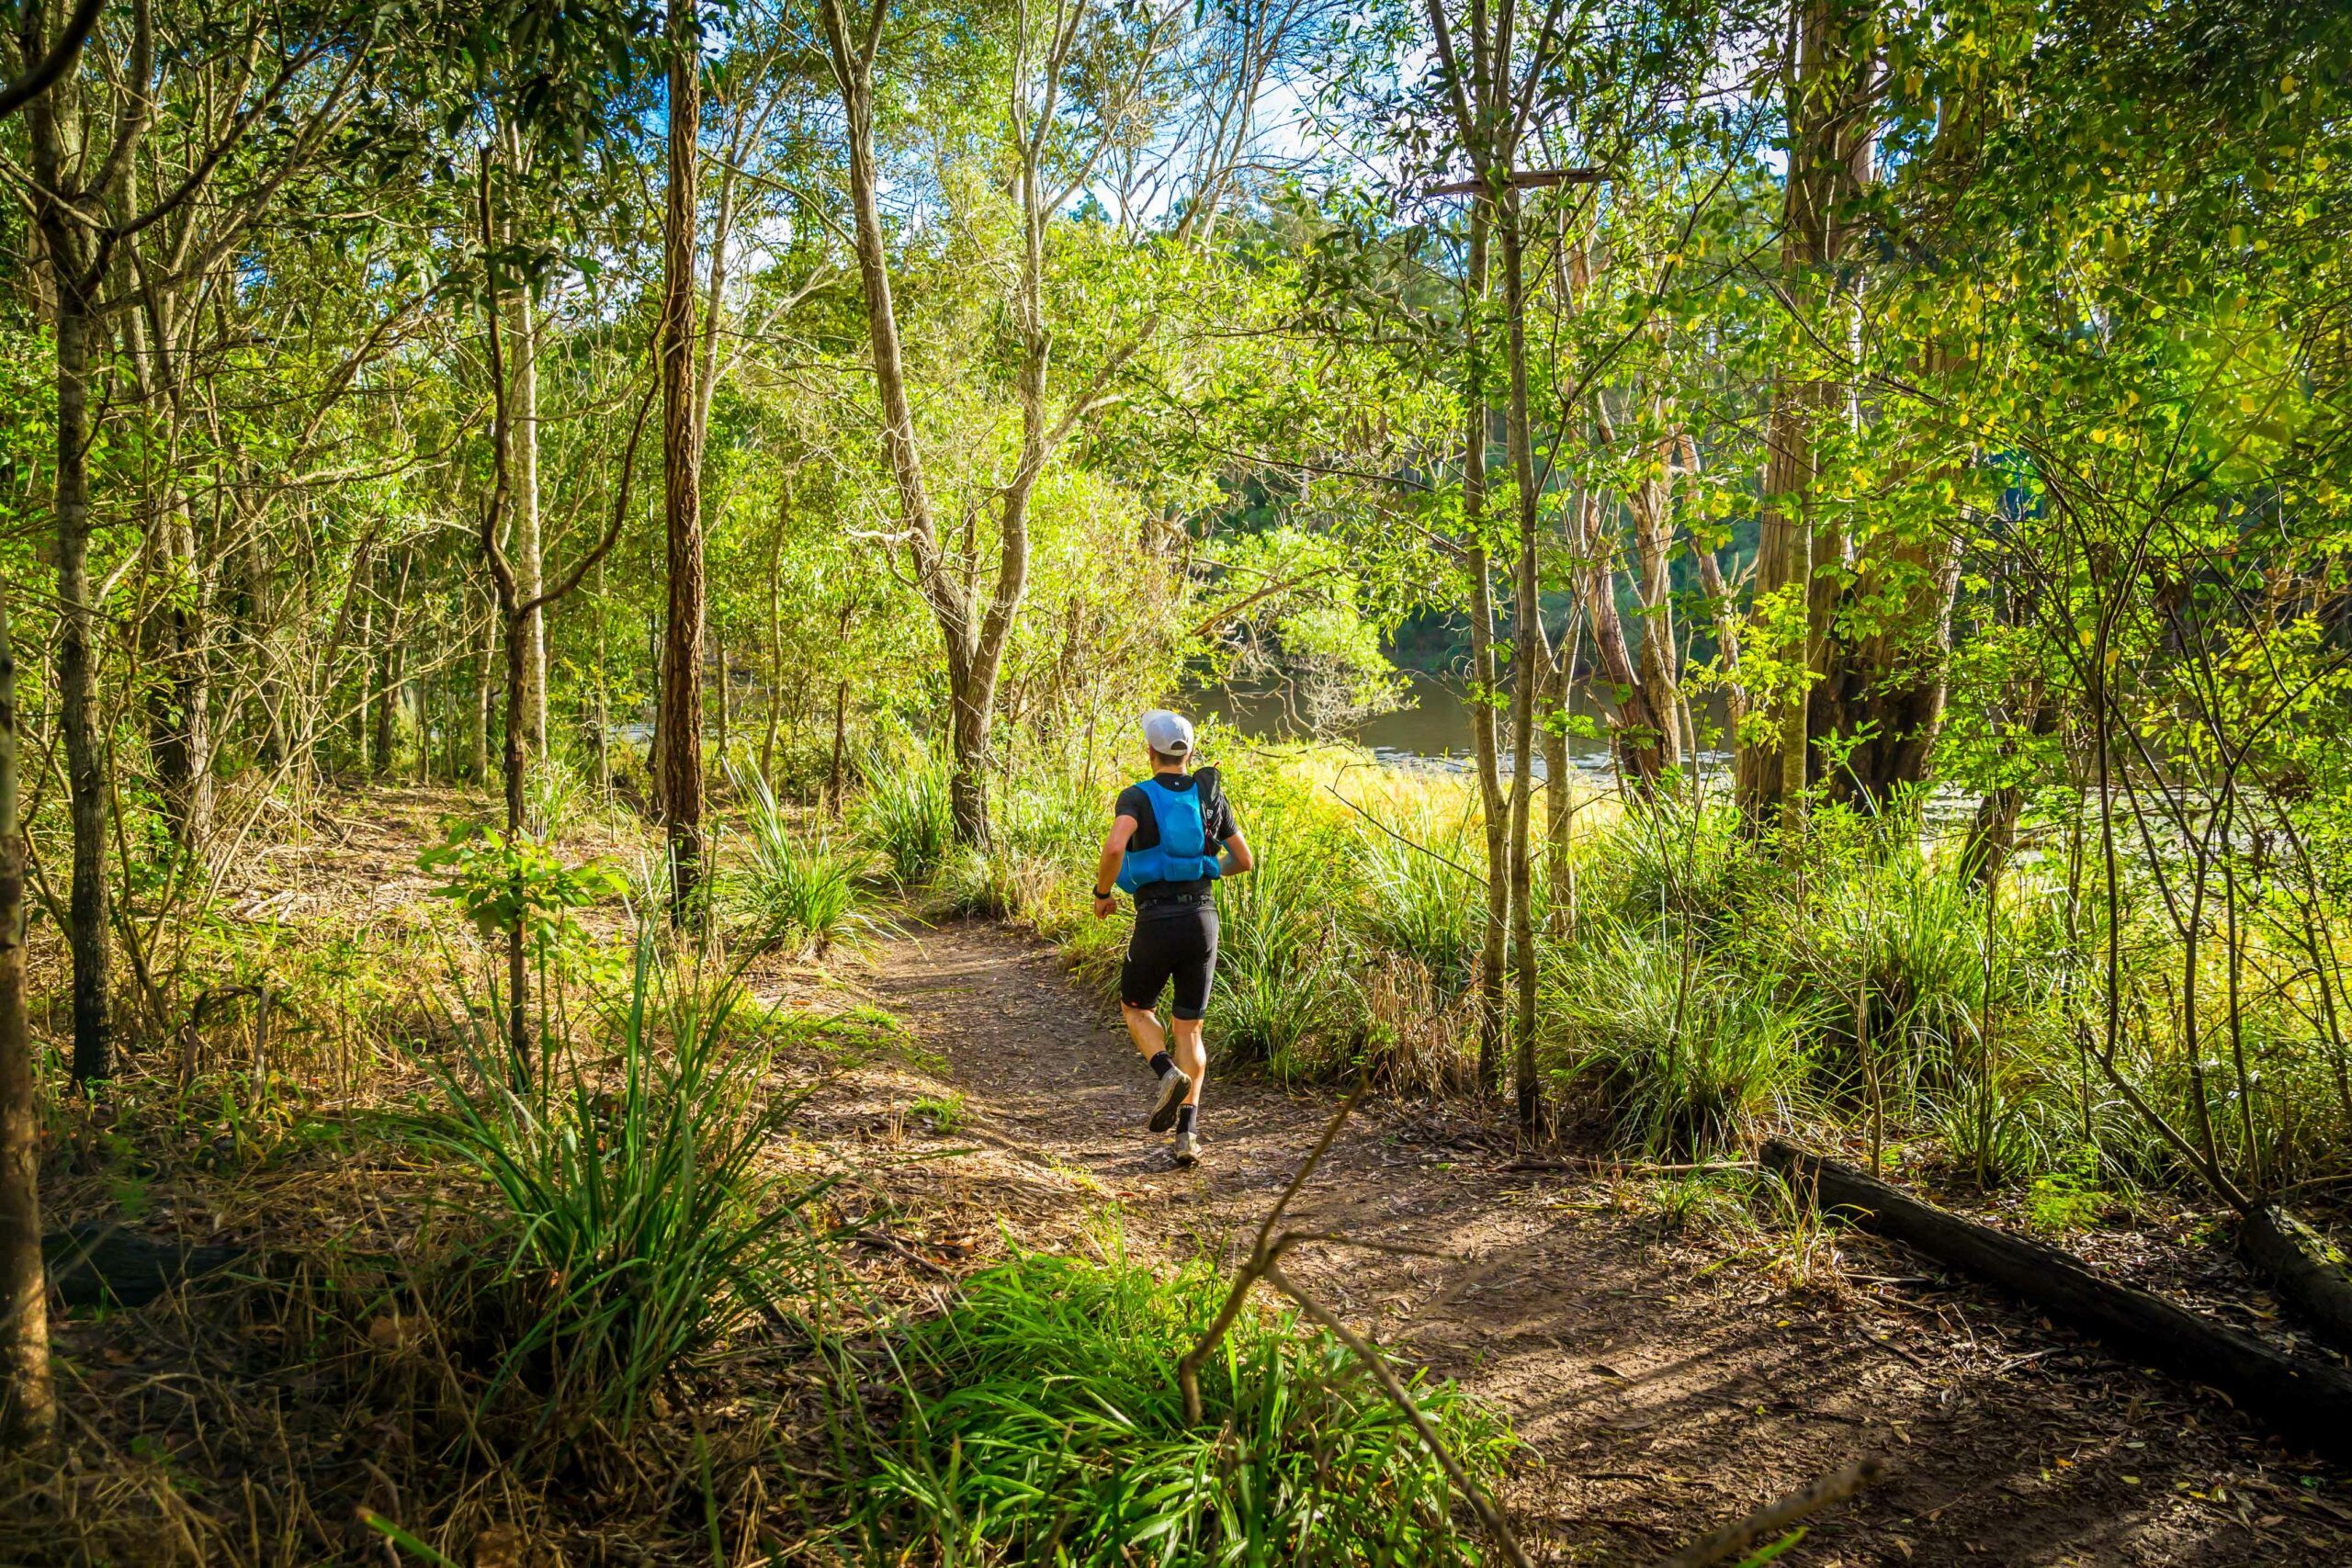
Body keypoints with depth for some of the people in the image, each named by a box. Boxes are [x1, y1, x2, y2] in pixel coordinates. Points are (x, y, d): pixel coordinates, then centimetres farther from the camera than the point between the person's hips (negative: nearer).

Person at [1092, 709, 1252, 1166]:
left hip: (1156, 922, -3)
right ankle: (1187, 1133, 2)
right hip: (1203, 919, 3)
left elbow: (1114, 847, -23)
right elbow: (1244, 860, 13)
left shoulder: (1137, 796, -4)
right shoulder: (1210, 795, 8)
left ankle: (1169, 1074, -6)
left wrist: (1102, 892, -6)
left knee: (1135, 1008, 22)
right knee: (1188, 1030, 12)